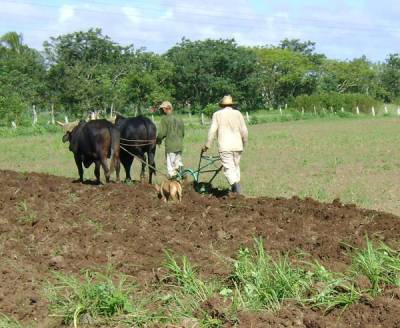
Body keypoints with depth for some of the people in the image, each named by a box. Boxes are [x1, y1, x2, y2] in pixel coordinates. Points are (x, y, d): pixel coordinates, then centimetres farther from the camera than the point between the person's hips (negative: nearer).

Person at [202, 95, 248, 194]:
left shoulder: (217, 114, 2)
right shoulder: (238, 114, 7)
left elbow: (212, 131, -4)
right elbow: (244, 131, 5)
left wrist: (207, 145, 4)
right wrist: (244, 143, 21)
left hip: (224, 146, -3)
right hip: (237, 146, 3)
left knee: (229, 168, -4)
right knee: (236, 166, 16)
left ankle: (236, 185, -26)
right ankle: (235, 190, 18)